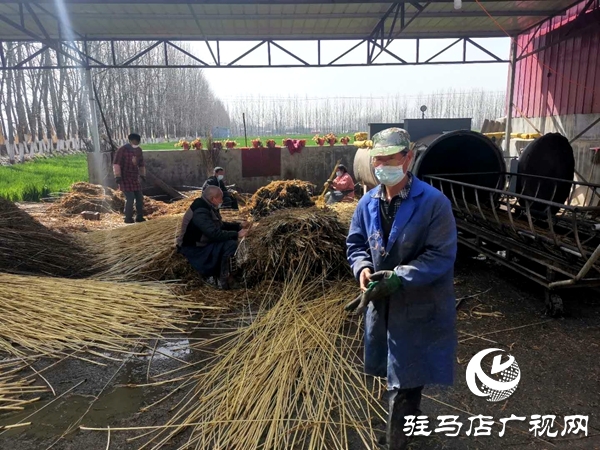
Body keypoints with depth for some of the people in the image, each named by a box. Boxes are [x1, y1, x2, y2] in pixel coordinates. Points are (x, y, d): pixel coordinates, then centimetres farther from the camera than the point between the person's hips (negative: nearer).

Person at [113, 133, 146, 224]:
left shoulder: (139, 150, 8)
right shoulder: (122, 150, -12)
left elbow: (141, 164, 21)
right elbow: (116, 163, -16)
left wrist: (142, 174, 22)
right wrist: (117, 176, -22)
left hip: (135, 178, 7)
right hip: (125, 179, -7)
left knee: (140, 198, 6)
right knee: (130, 198, -12)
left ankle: (139, 217, 19)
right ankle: (128, 218, 0)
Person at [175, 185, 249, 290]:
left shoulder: (208, 207, 5)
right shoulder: (200, 212, -27)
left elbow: (221, 225, 17)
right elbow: (215, 234, -34)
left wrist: (239, 226, 6)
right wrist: (236, 235, -25)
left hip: (202, 243, 10)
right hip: (193, 249, -10)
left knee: (230, 240, 1)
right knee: (230, 244, -22)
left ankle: (218, 273, 5)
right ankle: (223, 279, -10)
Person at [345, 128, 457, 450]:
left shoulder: (434, 202, -19)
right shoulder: (368, 202, -1)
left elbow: (441, 256, -20)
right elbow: (355, 243, 8)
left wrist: (398, 278, -28)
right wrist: (362, 268, -13)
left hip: (418, 306, -6)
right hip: (380, 302, 6)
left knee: (404, 380, 5)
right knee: (396, 372, 26)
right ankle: (409, 419, 54)